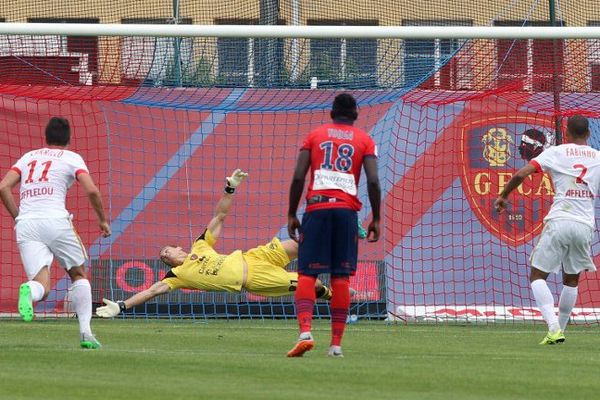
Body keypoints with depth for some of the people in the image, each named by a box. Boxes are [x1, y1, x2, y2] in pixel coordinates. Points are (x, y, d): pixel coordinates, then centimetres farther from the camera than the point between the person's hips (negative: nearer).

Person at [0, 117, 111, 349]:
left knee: (42, 286, -3)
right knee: (78, 274, 17)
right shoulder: (71, 158, 10)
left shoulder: (28, 157, 22)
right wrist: (102, 219, 11)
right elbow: (91, 191, -3)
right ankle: (85, 332, 7)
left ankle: (30, 291, -42)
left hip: (26, 224, 3)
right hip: (54, 219, -3)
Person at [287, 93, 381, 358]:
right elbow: (373, 181, 0)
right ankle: (336, 343, 1)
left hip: (316, 208, 0)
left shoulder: (315, 135, 13)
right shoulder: (364, 140, 11)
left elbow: (298, 177, 3)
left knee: (306, 274, -2)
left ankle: (305, 332, -23)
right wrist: (375, 219, 6)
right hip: (347, 209, 0)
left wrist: (291, 215, 7)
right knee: (341, 277, 4)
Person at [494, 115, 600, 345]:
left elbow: (521, 174, -5)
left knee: (537, 276, 3)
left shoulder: (557, 152, 1)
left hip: (559, 221, -3)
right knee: (571, 279, 20)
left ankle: (554, 327, -15)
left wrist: (503, 196, 9)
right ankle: (560, 330, 21)